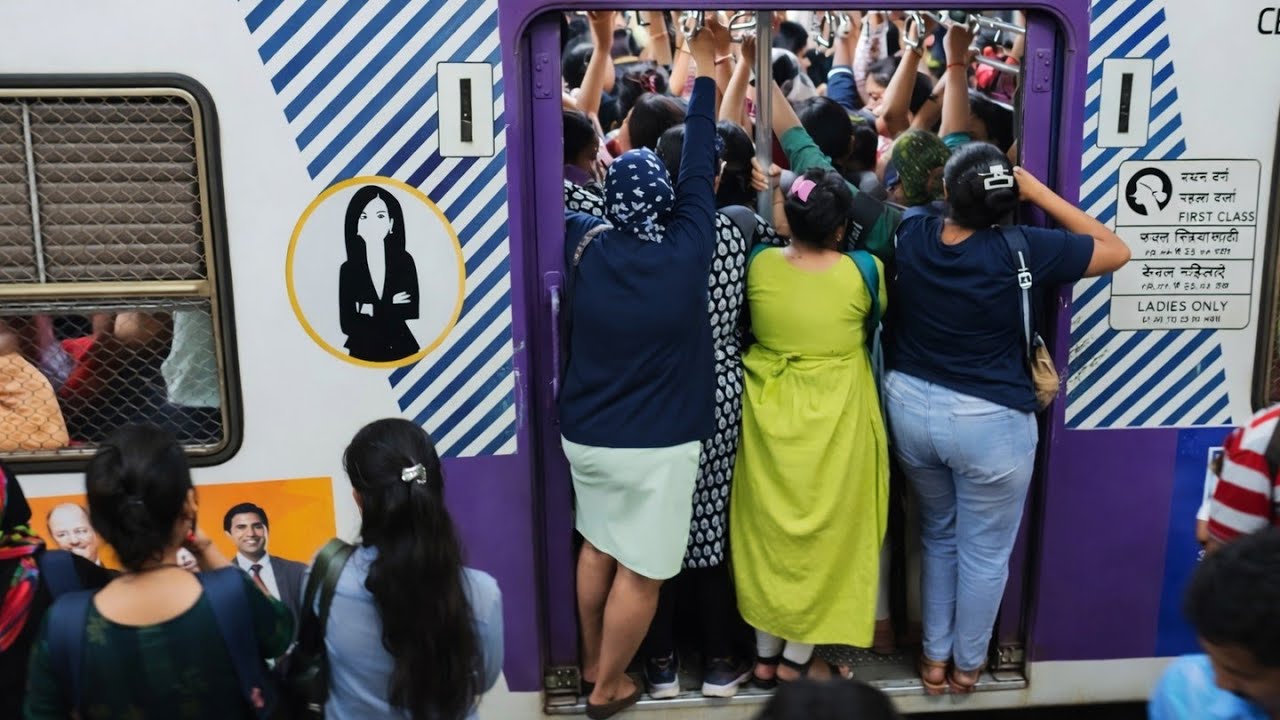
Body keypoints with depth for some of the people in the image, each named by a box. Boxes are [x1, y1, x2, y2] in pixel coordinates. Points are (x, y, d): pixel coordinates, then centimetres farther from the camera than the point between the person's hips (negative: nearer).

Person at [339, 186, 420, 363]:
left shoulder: (405, 261, -4)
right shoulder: (348, 269, -5)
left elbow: (411, 315, -7)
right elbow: (347, 325, -9)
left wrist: (371, 310, -14)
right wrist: (391, 309, -13)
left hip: (403, 353, 1)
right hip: (364, 355, 0)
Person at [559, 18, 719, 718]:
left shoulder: (586, 246, -8)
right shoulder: (687, 252, -15)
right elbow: (698, 170, -5)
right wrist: (704, 73, 6)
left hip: (585, 433, 5)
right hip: (656, 445, -4)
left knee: (597, 547, 22)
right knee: (641, 571, 10)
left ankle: (592, 662, 39)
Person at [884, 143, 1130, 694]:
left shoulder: (910, 233, -9)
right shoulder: (1021, 250, -19)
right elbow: (1116, 251, -6)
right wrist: (1037, 191, -9)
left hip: (910, 407, 5)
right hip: (989, 421, -4)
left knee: (938, 536, 25)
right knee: (985, 552, 17)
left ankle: (934, 657, 37)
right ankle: (967, 664, 35)